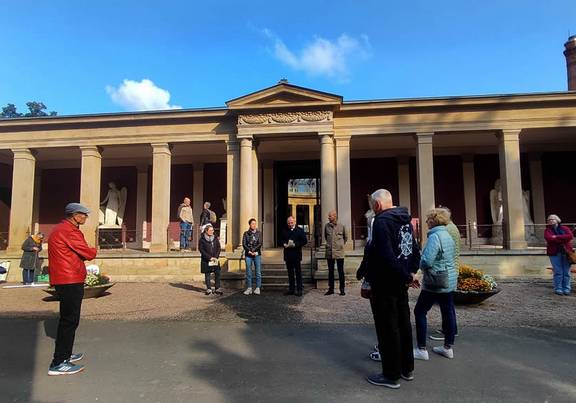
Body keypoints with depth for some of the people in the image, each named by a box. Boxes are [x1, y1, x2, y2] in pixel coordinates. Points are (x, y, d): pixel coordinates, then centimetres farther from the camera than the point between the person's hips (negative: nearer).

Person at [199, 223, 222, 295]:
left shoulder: (215, 238, 6)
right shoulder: (202, 239, -4)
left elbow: (218, 248, 7)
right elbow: (201, 250, -7)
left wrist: (216, 257, -7)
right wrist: (209, 257, -13)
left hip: (215, 260, 3)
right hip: (206, 260, -3)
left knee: (217, 273, -3)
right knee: (207, 275, 5)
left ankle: (217, 288, 5)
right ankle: (209, 289, 14)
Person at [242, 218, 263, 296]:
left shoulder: (259, 233, 7)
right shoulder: (246, 233, 8)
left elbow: (260, 244, -1)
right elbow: (244, 244, 1)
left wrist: (253, 250, -12)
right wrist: (249, 251, -11)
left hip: (257, 254, 0)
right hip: (248, 255, 0)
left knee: (258, 272, -1)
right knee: (248, 272, 3)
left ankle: (258, 288, 7)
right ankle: (249, 288, 10)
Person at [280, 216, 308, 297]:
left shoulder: (300, 230, -1)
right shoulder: (284, 231, 10)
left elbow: (304, 241, -6)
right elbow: (281, 240, 16)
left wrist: (295, 244, -17)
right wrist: (284, 244, -6)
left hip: (296, 255, -4)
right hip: (288, 255, 4)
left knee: (298, 273, 1)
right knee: (290, 272, 11)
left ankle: (299, 290, 5)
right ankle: (291, 289, 18)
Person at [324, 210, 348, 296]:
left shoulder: (342, 226, -4)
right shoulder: (327, 226, 2)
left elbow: (346, 237, 11)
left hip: (339, 252, -2)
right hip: (329, 252, 3)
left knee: (341, 271, 3)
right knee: (330, 271, 10)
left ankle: (342, 289, 12)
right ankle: (331, 289, 19)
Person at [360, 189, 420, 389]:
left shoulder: (382, 221, -20)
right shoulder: (405, 219, 9)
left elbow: (383, 255, -28)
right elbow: (415, 250, 13)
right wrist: (410, 272, 10)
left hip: (383, 284, -9)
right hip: (400, 284, 9)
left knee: (387, 328, 2)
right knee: (403, 324, 18)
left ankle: (391, 375, 14)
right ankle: (407, 369, 32)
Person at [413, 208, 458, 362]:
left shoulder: (435, 237, -19)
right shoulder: (448, 236, 10)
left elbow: (426, 261, -25)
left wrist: (421, 266, -3)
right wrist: (425, 264, 11)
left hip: (435, 283, -9)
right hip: (450, 281, 9)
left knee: (420, 312, 1)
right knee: (448, 312, 13)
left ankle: (422, 350, 4)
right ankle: (448, 347, 24)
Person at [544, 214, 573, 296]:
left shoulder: (564, 228, 12)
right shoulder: (547, 230, 8)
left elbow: (570, 236, -7)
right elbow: (549, 238, -11)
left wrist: (557, 237, -12)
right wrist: (563, 239, -10)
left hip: (566, 252, 1)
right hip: (554, 253, -1)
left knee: (566, 272, 2)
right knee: (558, 272, -4)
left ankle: (566, 289, 10)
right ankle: (558, 289, 2)